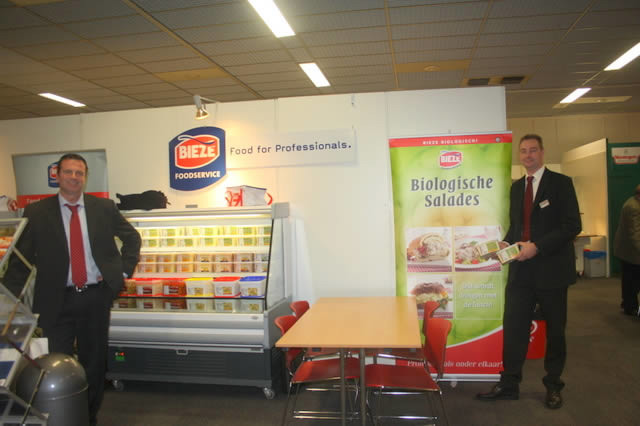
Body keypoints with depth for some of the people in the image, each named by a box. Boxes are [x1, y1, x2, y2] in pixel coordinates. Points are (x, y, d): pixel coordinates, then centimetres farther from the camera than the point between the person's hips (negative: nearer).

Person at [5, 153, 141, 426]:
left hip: (96, 297, 1)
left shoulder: (104, 208, 1)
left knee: (94, 362, 13)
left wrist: (123, 271, 3)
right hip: (57, 300, -1)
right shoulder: (37, 212, -2)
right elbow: (21, 257, 1)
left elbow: (132, 238, 12)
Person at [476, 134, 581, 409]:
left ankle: (553, 385, 27)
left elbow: (573, 225, -12)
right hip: (521, 270, 4)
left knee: (555, 329, 10)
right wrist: (506, 243, -2)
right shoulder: (516, 187, 12)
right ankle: (509, 384, 15)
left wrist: (537, 247, -19)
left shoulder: (560, 183, -5)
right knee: (513, 326, 4)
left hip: (551, 269, -4)